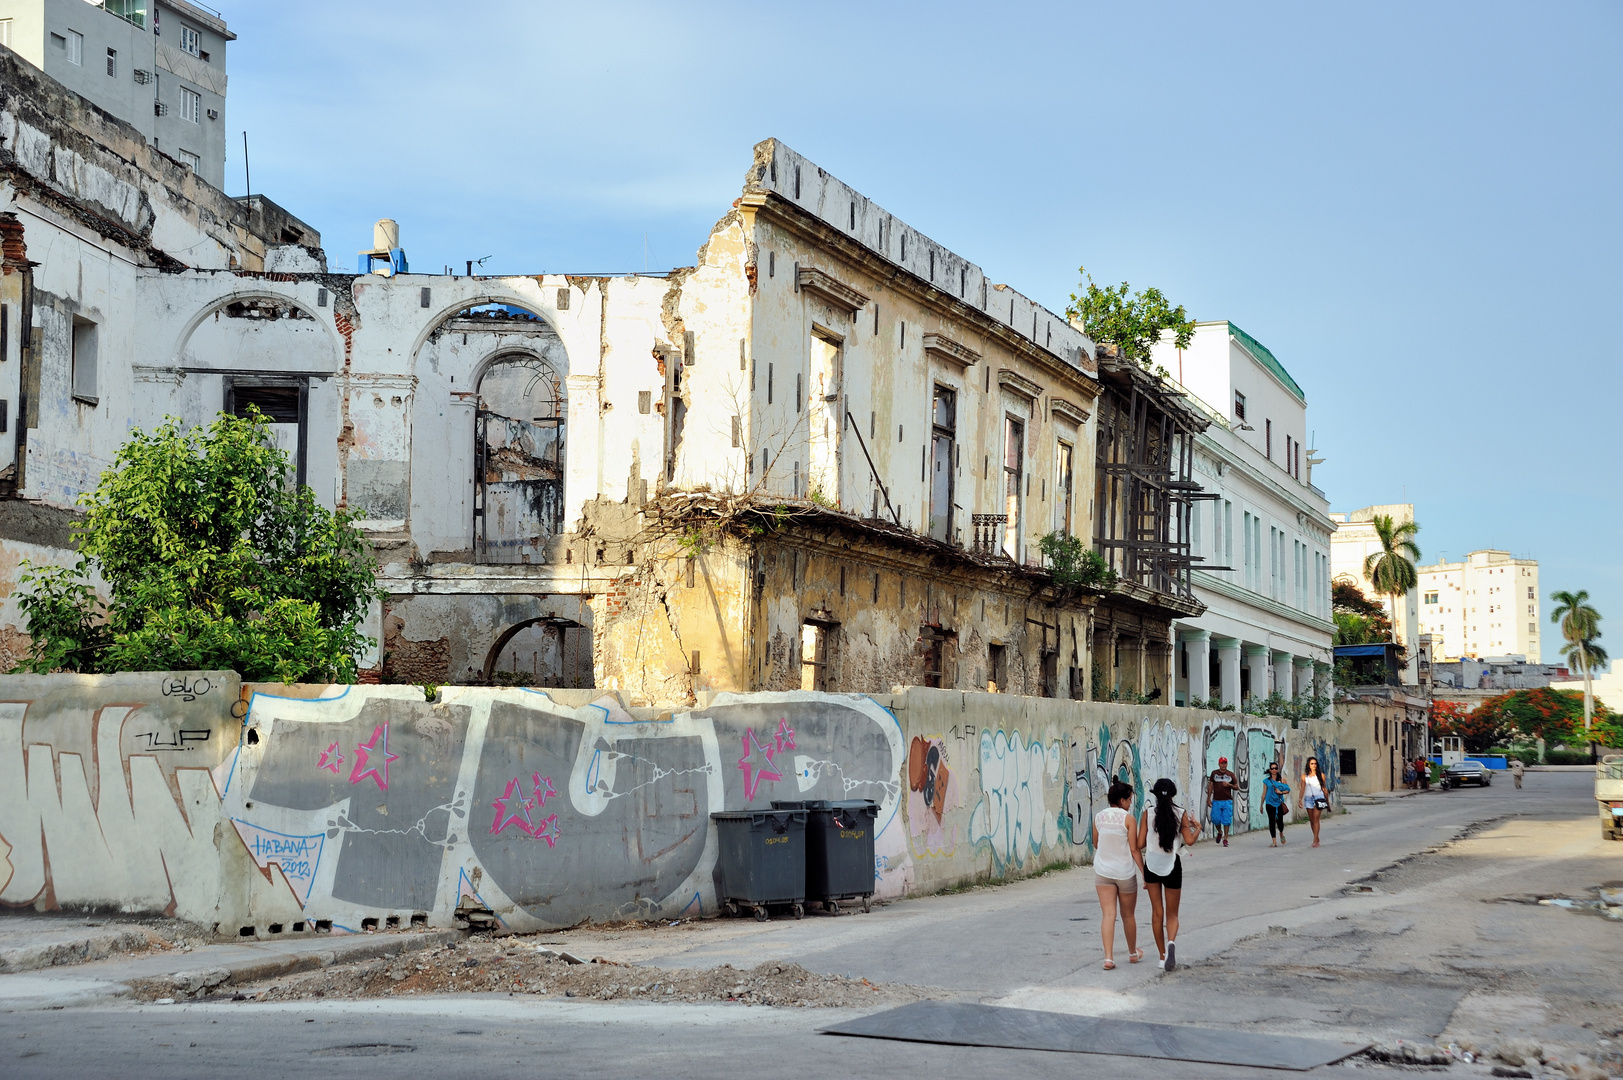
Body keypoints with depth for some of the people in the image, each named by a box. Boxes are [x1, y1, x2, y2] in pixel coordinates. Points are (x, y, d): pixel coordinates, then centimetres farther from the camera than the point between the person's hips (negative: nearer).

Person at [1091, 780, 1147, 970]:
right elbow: (1134, 849, -13)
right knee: (1128, 915, 15)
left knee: (1108, 914, -2)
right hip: (1125, 872, -3)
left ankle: (1108, 957, -13)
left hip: (1103, 871, 3)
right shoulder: (1128, 819, -12)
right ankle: (1133, 953, 33)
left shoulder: (1098, 817, 1)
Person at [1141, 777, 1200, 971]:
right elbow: (1189, 840, -9)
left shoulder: (1149, 813, -4)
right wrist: (1197, 828, 10)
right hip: (1172, 867, 0)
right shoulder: (1181, 813, -4)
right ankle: (1171, 942, -22)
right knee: (1172, 913, 9)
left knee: (1157, 912, 12)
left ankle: (1163, 956, 13)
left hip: (1152, 865, 0)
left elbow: (1140, 843, -5)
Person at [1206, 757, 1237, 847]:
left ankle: (1225, 838, 4)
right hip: (1216, 800, 1)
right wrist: (1209, 798, 4)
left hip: (1227, 800, -1)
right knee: (1215, 819, -2)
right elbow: (1210, 786, 9)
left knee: (1226, 820, -3)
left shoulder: (1231, 774, 7)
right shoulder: (1214, 773, 8)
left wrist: (1229, 785, -8)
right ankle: (1219, 832, 26)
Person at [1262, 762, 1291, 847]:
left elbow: (1288, 790, 8)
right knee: (1272, 822, -4)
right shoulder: (1266, 781, 7)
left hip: (1279, 803, 0)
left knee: (1280, 822, -2)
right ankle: (1274, 842, -1)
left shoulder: (1281, 780, 6)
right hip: (1270, 804, 0)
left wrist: (1281, 792, -11)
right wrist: (1261, 805, 10)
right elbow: (1264, 793, 10)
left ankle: (1281, 833, 33)